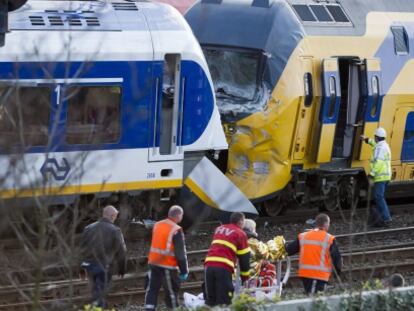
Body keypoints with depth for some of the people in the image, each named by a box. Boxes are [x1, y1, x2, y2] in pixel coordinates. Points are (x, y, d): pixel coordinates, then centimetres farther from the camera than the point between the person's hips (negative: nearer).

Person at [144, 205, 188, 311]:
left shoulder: (157, 225, 8)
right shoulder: (176, 230, -13)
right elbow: (180, 253, -13)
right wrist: (184, 271, -8)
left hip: (153, 262, 6)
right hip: (168, 266, -6)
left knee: (152, 289, 10)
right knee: (172, 291, 3)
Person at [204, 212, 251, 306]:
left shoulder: (218, 229, 25)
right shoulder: (240, 234, 9)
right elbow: (244, 257, 11)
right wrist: (245, 276, 21)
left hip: (209, 264, 5)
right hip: (224, 267, -5)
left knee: (210, 299, 8)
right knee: (223, 301, -7)